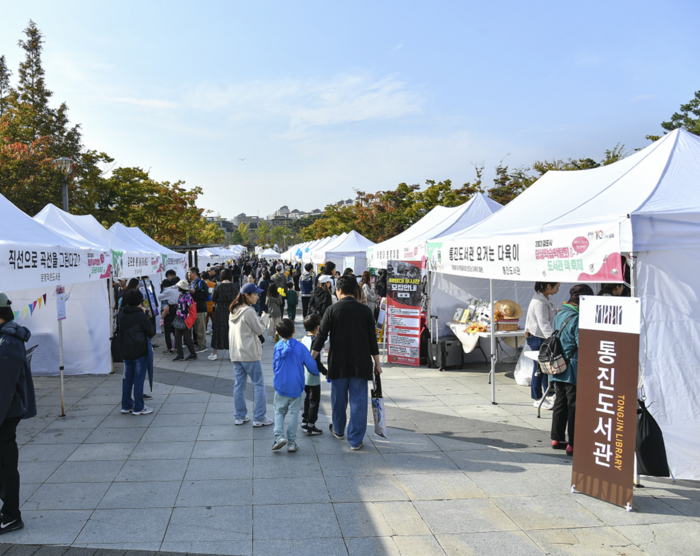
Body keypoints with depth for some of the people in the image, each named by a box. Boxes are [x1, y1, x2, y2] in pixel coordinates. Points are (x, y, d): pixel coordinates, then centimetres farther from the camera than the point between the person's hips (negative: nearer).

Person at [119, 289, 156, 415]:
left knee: (127, 379, 15)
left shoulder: (122, 314, 3)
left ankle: (126, 406, 22)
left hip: (126, 352, 6)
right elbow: (152, 331, -10)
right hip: (140, 352, -6)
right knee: (139, 380, 0)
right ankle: (138, 408, 5)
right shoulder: (140, 315, -14)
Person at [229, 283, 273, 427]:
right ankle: (259, 418, 4)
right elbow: (259, 330, -9)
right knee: (259, 385, 1)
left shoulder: (233, 311, 10)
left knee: (239, 384, 13)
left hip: (236, 354, 8)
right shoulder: (249, 311, -16)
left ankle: (240, 416, 19)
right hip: (250, 355, -8)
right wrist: (264, 317, 6)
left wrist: (259, 320, 8)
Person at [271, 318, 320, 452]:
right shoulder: (300, 347, -11)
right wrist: (315, 373, 15)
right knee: (293, 413, 8)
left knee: (279, 411, 14)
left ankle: (279, 435, -5)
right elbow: (311, 365, -7)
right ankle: (291, 442, 11)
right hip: (296, 387, -1)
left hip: (280, 386, 1)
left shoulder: (277, 347, -4)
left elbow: (274, 366, 8)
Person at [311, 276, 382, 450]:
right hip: (360, 364, 0)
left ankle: (338, 430, 36)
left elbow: (321, 336, -5)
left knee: (339, 398, 17)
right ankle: (355, 440, 6)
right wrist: (377, 363, 8)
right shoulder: (365, 310, -1)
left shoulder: (332, 310, -5)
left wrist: (311, 358, 5)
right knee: (358, 401, 4)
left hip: (338, 363, 0)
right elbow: (372, 339, 0)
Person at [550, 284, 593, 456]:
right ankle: (573, 445, 5)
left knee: (560, 403, 16)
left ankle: (557, 439, 24)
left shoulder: (559, 315, 8)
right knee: (575, 406, 0)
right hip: (573, 370, -8)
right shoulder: (577, 318, -19)